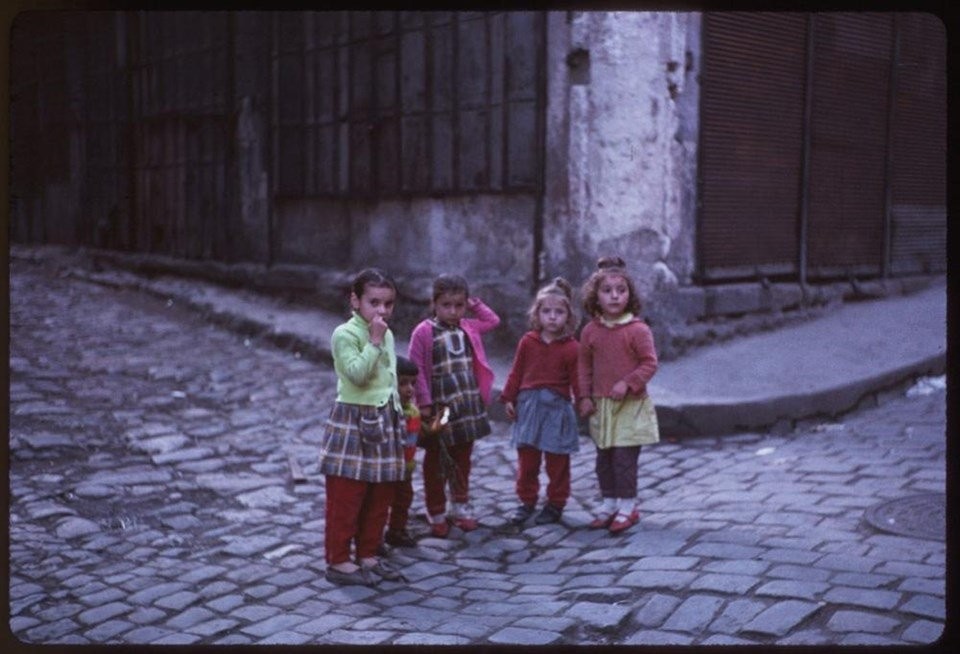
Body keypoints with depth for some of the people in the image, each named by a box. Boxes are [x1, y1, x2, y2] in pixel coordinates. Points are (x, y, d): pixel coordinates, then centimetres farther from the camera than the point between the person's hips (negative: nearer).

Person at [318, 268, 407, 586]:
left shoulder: (387, 336, 12)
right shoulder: (345, 334, -12)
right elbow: (357, 374, -25)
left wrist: (397, 416, 17)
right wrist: (374, 341, -23)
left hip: (384, 423, 8)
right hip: (352, 423, -8)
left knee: (379, 499, 13)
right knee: (345, 499, -1)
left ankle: (367, 555, 24)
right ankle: (338, 561, 8)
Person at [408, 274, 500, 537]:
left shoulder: (469, 328, 6)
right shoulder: (424, 331, -11)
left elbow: (493, 320, 24)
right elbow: (416, 369, -13)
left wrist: (475, 304, 11)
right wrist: (424, 403, -15)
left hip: (467, 407, 5)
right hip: (439, 409, -5)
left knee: (462, 459, 16)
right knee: (435, 463, 8)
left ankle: (461, 506, 31)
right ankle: (437, 515, 19)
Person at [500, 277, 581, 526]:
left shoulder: (571, 348, -6)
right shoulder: (527, 341, 2)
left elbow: (577, 381, -4)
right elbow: (516, 372, 7)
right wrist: (508, 398, 5)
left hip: (557, 407, -3)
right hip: (529, 405, 3)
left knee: (557, 461, 6)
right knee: (526, 459, 10)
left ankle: (555, 503, 19)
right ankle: (527, 501, 23)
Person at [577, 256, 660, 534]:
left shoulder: (638, 330, -11)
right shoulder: (590, 331, 3)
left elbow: (649, 363, -10)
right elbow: (584, 365, 10)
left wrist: (628, 383, -19)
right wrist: (584, 396, 4)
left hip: (630, 405, -5)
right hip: (601, 405, 5)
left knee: (624, 457, -4)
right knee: (604, 457, 12)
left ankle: (628, 506, 9)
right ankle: (609, 503, 25)